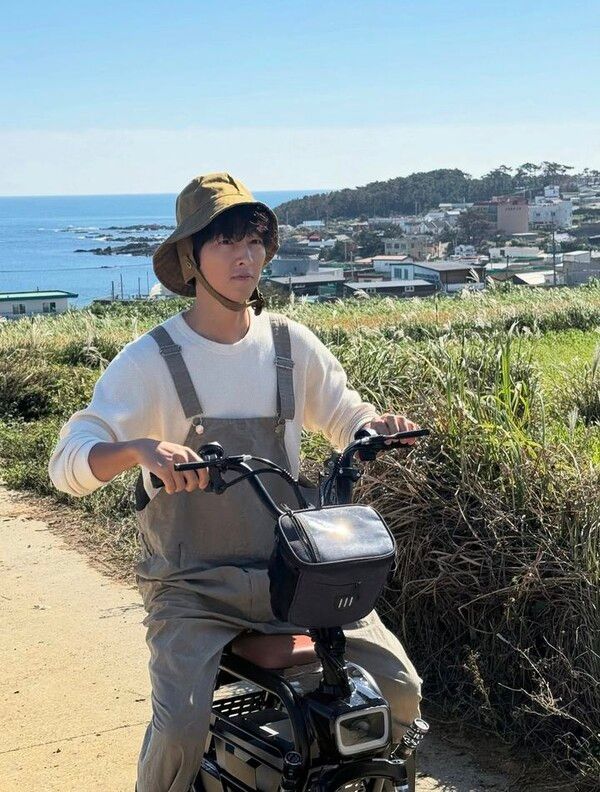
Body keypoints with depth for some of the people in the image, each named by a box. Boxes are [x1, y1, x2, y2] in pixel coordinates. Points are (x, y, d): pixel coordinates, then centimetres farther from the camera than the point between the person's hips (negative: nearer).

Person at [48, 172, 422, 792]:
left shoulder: (291, 343, 4)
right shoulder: (151, 359, -7)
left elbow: (343, 415, 17)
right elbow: (68, 462, -14)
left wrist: (376, 424, -7)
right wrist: (139, 449, -35)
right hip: (192, 587, -3)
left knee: (399, 687, -5)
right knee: (179, 730, -24)